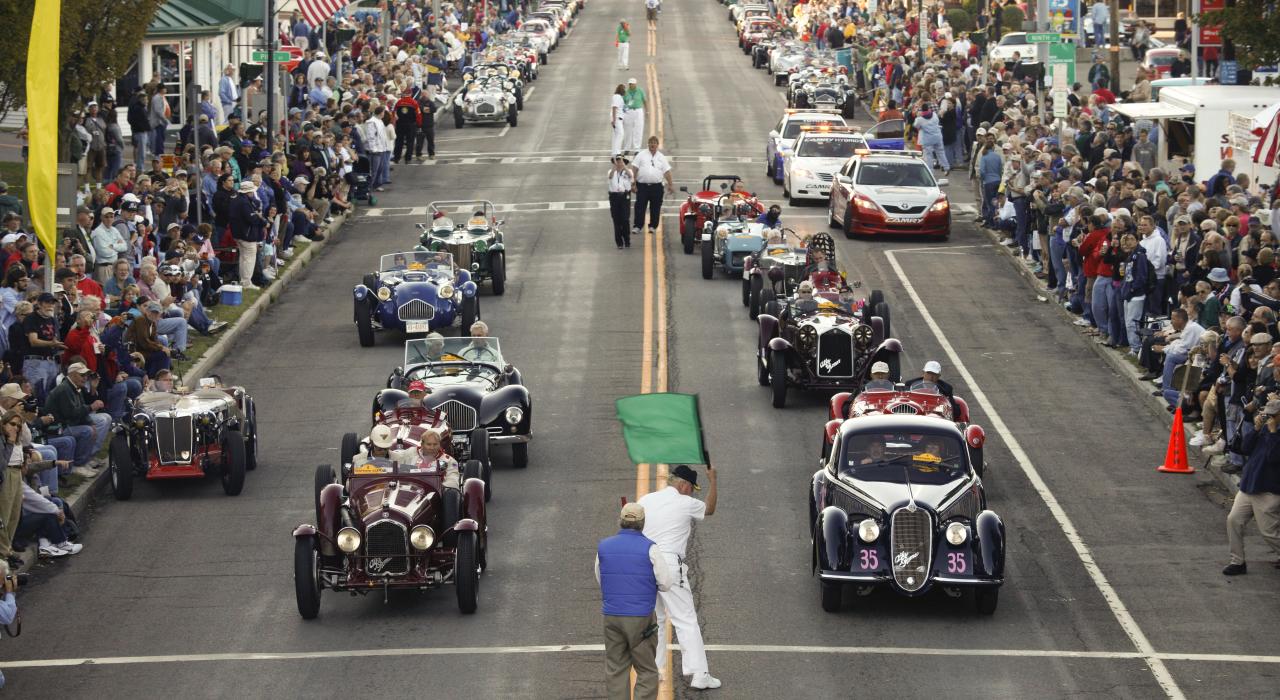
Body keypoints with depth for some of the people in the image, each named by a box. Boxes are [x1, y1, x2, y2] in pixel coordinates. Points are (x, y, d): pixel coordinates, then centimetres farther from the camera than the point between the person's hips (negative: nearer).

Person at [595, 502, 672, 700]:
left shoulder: (603, 547, 2)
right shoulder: (649, 549, -10)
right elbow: (665, 584, -5)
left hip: (612, 617, 3)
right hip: (641, 618, -3)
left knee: (616, 671, 10)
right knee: (647, 671, 5)